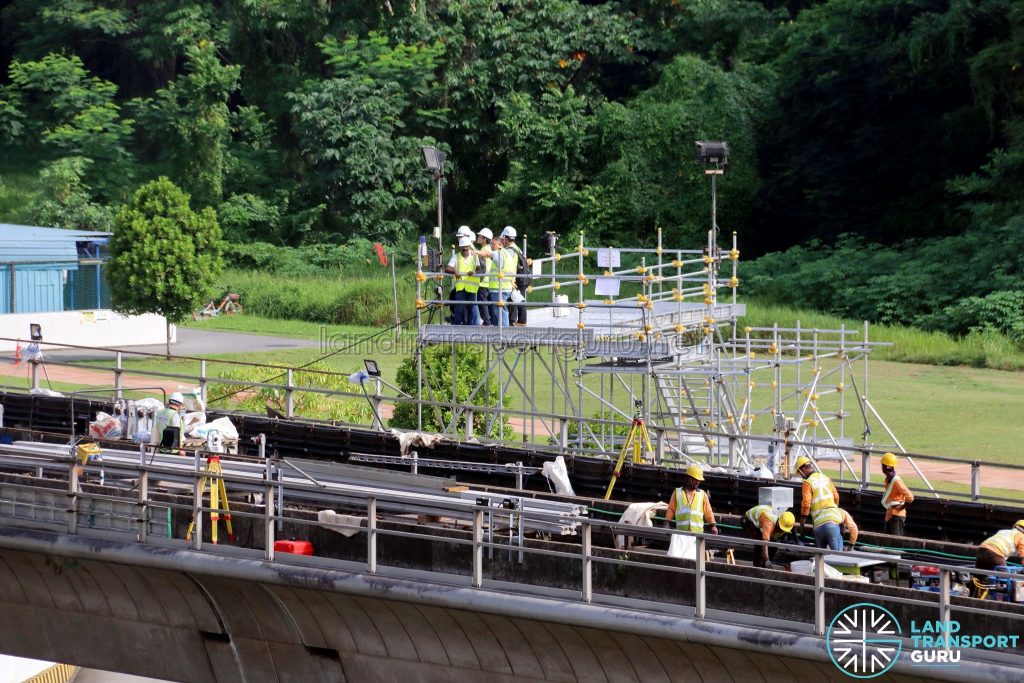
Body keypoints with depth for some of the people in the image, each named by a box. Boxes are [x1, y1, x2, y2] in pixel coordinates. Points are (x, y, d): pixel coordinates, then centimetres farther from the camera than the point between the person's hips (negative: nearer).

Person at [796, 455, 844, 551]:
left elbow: (806, 503, -8)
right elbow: (836, 497, 15)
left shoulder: (808, 483, -2)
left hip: (818, 524, -3)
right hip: (832, 521, 3)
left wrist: (802, 523, 1)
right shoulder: (826, 478, 13)